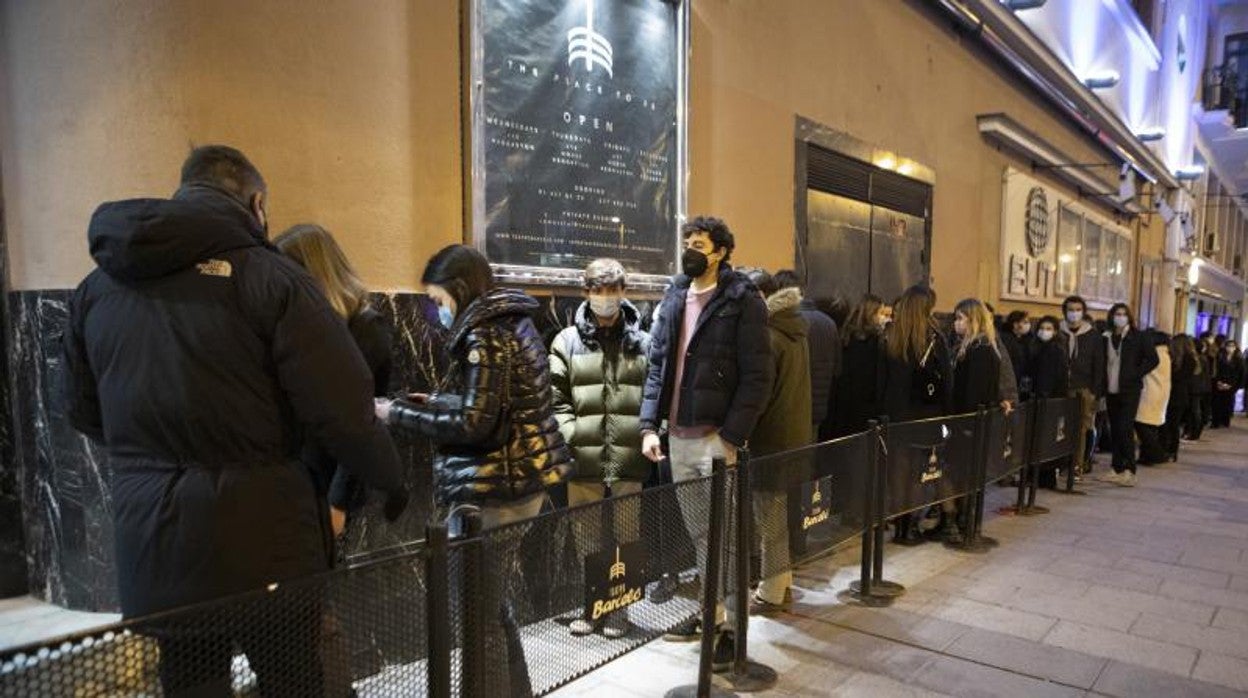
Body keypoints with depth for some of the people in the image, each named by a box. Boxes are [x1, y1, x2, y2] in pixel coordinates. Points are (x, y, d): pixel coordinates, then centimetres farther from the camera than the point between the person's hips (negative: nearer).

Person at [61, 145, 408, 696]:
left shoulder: (95, 287, 6)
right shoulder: (268, 276, -12)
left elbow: (84, 413, 16)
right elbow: (341, 410, -17)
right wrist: (389, 479, 0)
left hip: (149, 555, 5)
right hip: (259, 544, -5)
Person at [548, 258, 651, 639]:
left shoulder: (643, 343, 6)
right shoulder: (567, 341, 5)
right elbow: (556, 399, 2)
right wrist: (570, 436, -9)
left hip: (628, 464, 0)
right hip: (583, 463, 0)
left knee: (625, 539, 10)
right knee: (586, 540, 10)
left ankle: (618, 608, 26)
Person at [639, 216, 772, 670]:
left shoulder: (742, 300, -6)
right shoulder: (673, 298, 12)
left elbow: (757, 375, -11)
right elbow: (658, 366, 12)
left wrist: (732, 437, -16)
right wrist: (649, 425, 3)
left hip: (717, 438, -6)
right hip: (678, 438, 6)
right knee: (697, 532, 16)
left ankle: (729, 625, 15)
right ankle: (707, 609, 30)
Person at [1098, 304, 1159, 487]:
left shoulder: (1138, 337, -1)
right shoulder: (1106, 338, 8)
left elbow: (1152, 359, -3)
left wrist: (1135, 374, -10)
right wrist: (1102, 385, 4)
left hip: (1129, 390, -4)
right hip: (1111, 390, 4)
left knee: (1125, 429, -11)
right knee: (1114, 430, 8)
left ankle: (1129, 471, -7)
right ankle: (1117, 469, 14)